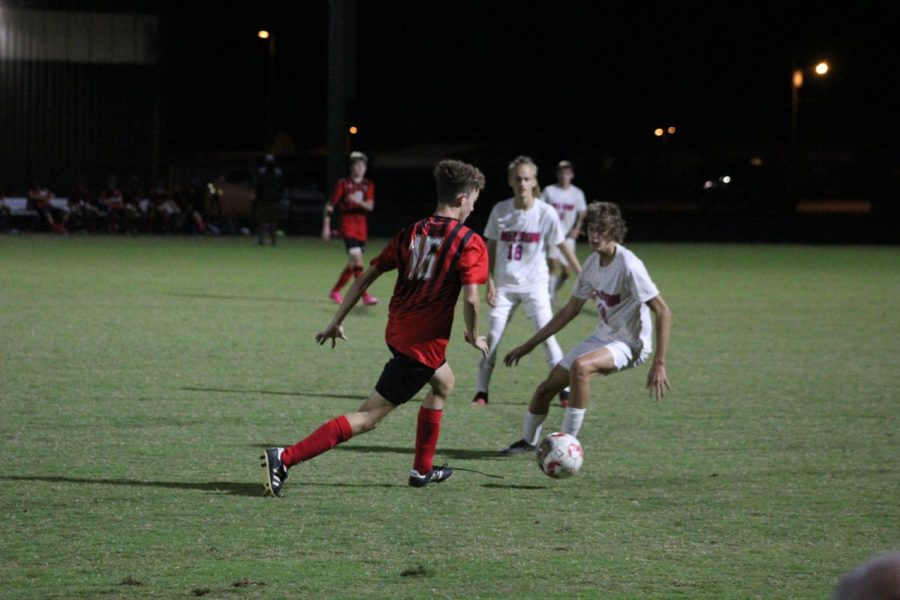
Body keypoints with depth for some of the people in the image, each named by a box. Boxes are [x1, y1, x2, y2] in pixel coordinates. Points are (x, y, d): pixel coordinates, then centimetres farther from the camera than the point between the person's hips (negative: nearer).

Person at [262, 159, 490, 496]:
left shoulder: (411, 234, 9)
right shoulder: (469, 243, -10)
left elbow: (367, 277, 8)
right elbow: (470, 298, -20)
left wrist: (337, 322, 13)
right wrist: (473, 336, -2)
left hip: (397, 331, 8)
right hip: (425, 344, -8)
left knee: (443, 382, 34)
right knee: (368, 417, -8)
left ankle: (423, 469, 38)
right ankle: (285, 458, -20)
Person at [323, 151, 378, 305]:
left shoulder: (368, 185, 9)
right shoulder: (343, 184, -1)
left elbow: (370, 206, -5)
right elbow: (330, 205, 2)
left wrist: (358, 201, -25)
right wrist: (326, 227, -2)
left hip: (362, 228, 5)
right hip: (348, 226, -5)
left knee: (353, 264, 10)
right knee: (357, 257, -20)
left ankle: (335, 291, 28)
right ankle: (365, 296, -23)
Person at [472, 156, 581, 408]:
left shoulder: (546, 213, -9)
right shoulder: (500, 211, -4)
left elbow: (563, 247, -2)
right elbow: (490, 249, 4)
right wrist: (490, 282, -2)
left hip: (535, 285, -2)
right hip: (505, 285, 2)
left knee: (547, 336, -8)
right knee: (493, 336, -3)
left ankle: (565, 390, 1)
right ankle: (481, 391, 6)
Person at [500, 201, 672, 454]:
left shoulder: (628, 266, -23)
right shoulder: (593, 262, 1)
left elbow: (663, 312, -23)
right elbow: (570, 310, 14)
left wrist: (659, 364, -28)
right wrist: (529, 345, 16)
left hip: (630, 343, -8)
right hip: (603, 336, 8)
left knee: (580, 366, -36)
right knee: (546, 388, 4)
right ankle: (528, 441, 30)